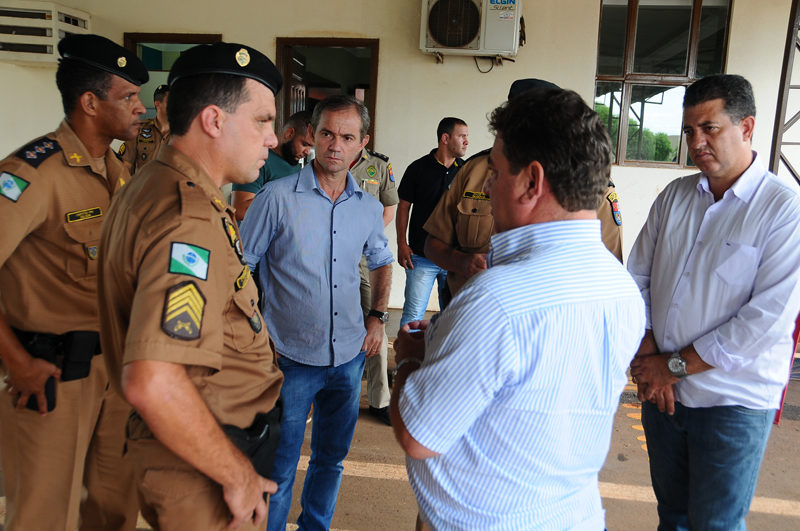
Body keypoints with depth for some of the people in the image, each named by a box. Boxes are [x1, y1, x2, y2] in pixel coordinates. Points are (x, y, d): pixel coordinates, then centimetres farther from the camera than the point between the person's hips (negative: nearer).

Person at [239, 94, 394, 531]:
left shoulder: (369, 208, 3)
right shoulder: (278, 197, -10)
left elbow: (381, 262, 21)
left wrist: (378, 316, 9)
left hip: (349, 357, 4)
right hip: (290, 360, -4)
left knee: (331, 459, 21)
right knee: (278, 470, 8)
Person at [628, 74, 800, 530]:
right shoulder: (674, 196, 5)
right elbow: (638, 278, 5)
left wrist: (675, 366, -15)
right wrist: (648, 358, -7)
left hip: (733, 403, -4)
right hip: (663, 391, 5)